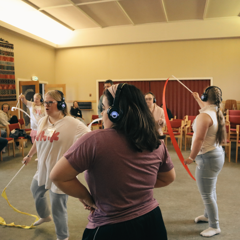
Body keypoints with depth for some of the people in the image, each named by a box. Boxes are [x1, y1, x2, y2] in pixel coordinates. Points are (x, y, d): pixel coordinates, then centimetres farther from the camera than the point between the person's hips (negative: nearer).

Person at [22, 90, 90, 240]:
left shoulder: (72, 124, -19)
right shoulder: (43, 121, 3)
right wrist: (29, 155, 30)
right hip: (43, 170, 8)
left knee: (58, 209, 2)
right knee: (36, 192, 30)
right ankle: (44, 216, 63)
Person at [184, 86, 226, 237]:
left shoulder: (204, 116, -23)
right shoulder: (216, 112, 6)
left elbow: (199, 140, -26)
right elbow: (207, 107, 32)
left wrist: (191, 157, -16)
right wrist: (197, 99, 45)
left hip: (207, 158, -10)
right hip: (217, 155, 10)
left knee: (207, 194, 1)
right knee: (211, 190, 24)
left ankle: (215, 227, 15)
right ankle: (208, 215, 42)